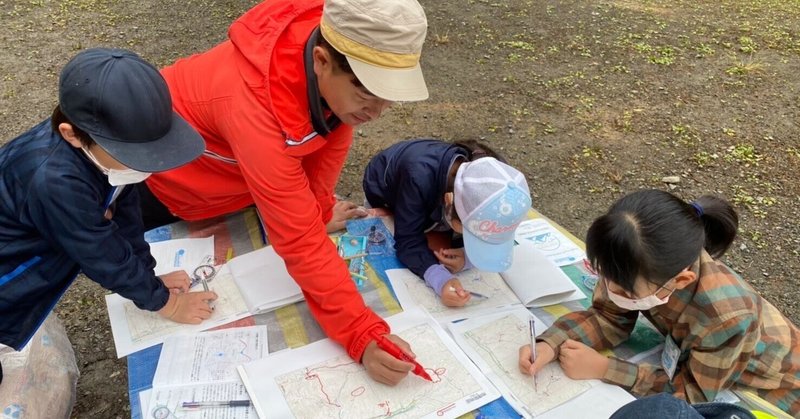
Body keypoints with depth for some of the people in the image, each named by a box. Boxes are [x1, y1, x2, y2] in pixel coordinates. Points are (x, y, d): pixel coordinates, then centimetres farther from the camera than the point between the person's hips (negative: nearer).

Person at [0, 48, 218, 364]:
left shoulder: (96, 142, -19)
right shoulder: (56, 181, -39)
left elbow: (122, 208, -4)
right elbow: (104, 255, -27)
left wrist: (150, 278, 3)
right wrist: (165, 302, -13)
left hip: (32, 264, 7)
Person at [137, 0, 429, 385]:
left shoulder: (345, 52, -29)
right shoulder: (256, 105, -48)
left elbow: (334, 129, -11)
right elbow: (300, 240, -46)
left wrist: (319, 207, -6)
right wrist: (363, 336, -47)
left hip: (236, 167, 5)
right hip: (163, 173, -5)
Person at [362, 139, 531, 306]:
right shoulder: (419, 178, -51)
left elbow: (488, 237, -25)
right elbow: (408, 241, -46)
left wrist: (468, 258, -47)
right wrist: (440, 280, -64)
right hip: (385, 199, -3)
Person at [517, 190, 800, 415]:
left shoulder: (725, 315, -43)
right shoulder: (636, 267, -31)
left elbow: (694, 394, -28)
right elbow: (609, 316, -16)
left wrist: (602, 369, -33)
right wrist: (550, 345, -32)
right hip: (693, 358, 5)